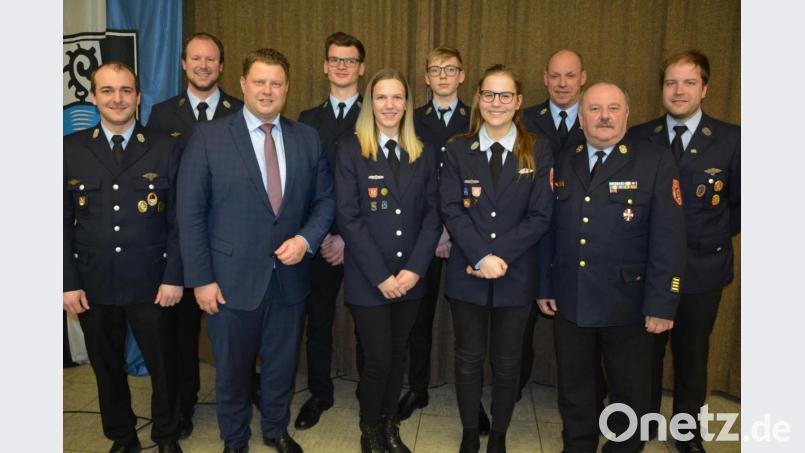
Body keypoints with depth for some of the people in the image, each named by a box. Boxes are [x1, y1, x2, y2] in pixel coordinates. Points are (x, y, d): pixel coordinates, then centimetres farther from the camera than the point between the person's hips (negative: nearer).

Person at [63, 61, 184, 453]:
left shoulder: (164, 150, -1)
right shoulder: (70, 149, 2)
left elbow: (179, 220, -2)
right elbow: (62, 223, 2)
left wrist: (174, 277, -7)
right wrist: (68, 283, -3)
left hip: (150, 284, -1)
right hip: (92, 285, 2)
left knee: (163, 366, 10)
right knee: (107, 368, 16)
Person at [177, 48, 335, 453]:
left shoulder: (307, 138, 4)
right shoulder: (208, 137, -6)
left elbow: (325, 199, 7)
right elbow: (190, 213, -7)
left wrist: (306, 239, -11)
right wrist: (201, 279, -11)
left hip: (289, 278, 3)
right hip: (232, 280, -2)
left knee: (282, 364, 18)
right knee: (232, 369, 15)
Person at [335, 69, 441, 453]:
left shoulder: (423, 155, 7)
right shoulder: (350, 151, -4)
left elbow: (432, 215, 3)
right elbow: (348, 218, -10)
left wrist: (415, 268, -9)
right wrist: (380, 276, -14)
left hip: (410, 277, 4)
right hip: (367, 278, -3)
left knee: (398, 356, 13)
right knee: (378, 359, 1)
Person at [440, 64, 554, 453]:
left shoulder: (538, 152, 0)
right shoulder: (458, 150, 2)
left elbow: (540, 216, -6)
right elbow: (451, 211, -6)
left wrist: (499, 256, -16)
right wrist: (481, 257, -18)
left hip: (515, 275, 0)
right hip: (466, 274, 1)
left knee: (506, 362, 12)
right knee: (468, 359, 12)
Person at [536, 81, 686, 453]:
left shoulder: (656, 163, -7)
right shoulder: (563, 163, 6)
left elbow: (668, 239, -11)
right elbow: (548, 229, 6)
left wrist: (661, 303, -14)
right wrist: (543, 286, 4)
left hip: (628, 304, -3)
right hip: (569, 301, 3)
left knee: (630, 391, 15)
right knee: (574, 388, 18)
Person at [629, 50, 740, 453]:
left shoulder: (730, 139, -4)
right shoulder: (638, 138, 0)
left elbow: (739, 204, 2)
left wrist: (712, 238, -1)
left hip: (702, 269, 0)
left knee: (692, 356, 14)